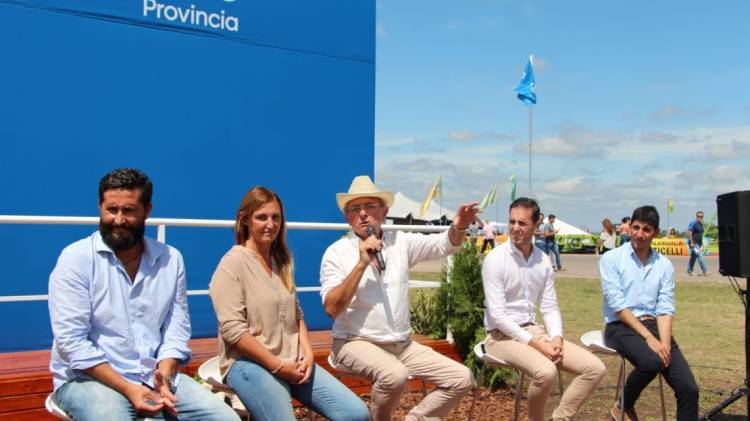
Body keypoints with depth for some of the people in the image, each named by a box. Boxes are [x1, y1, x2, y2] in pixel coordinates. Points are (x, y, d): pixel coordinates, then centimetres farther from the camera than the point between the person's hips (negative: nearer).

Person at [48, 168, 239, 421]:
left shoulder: (171, 259, 5)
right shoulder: (76, 259, -6)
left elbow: (177, 328, 4)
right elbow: (72, 341, -12)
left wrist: (164, 377, -14)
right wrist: (128, 389, -19)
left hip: (154, 376, 4)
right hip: (90, 378, -3)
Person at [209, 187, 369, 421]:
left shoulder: (282, 261, 16)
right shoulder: (233, 263, -7)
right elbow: (232, 329, -15)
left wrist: (307, 354, 0)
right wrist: (278, 366, -15)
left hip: (293, 363, 7)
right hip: (249, 363, -6)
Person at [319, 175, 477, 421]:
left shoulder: (401, 242, 7)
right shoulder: (337, 252, -5)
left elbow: (444, 244, -1)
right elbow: (332, 308, -15)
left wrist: (458, 227, -23)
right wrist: (362, 264, -20)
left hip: (402, 345, 5)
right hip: (356, 343, -5)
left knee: (462, 379, -6)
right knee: (394, 375, -35)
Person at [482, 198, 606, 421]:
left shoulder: (544, 260, 5)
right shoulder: (495, 259, -13)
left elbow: (550, 307, 9)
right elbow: (497, 315, -17)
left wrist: (556, 337, -12)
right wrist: (536, 344, -20)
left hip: (533, 329, 6)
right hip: (502, 335, -6)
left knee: (595, 367, -7)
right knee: (546, 371, -33)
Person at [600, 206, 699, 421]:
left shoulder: (664, 265, 10)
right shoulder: (611, 259, -2)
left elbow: (666, 309, 3)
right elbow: (618, 306, -10)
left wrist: (664, 342, -15)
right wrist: (649, 337, -18)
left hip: (654, 325, 4)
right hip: (621, 326, -4)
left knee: (689, 388, -14)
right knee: (651, 361, -34)